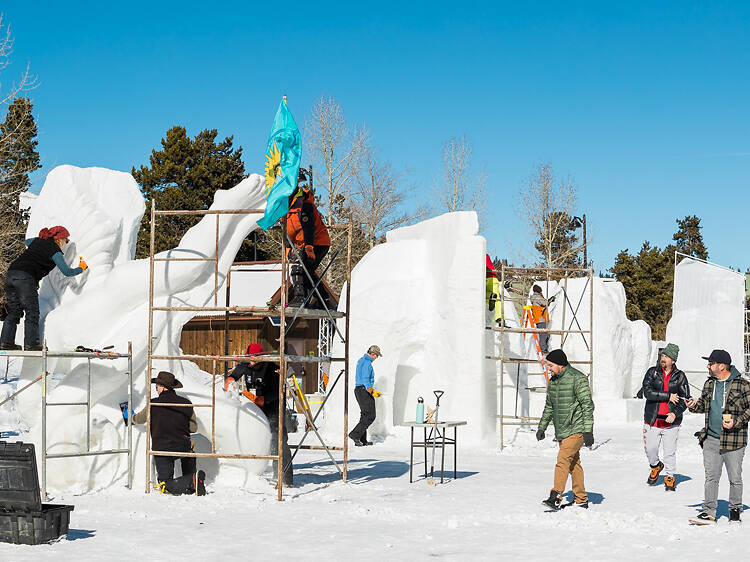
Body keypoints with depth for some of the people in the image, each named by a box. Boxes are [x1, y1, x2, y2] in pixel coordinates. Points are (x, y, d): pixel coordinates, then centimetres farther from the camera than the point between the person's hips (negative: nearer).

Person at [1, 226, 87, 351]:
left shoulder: (38, 241, 23)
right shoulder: (55, 251, 2)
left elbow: (27, 242, 48)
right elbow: (67, 272, 0)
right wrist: (81, 268, 17)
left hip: (11, 272, 8)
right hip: (25, 278, -8)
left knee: (14, 311, 12)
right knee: (32, 312, -1)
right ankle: (30, 343, -6)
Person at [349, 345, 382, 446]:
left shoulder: (361, 360, 16)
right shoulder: (367, 363, -16)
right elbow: (365, 380, -24)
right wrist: (372, 391, -30)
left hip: (358, 389, 10)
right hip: (364, 391, -10)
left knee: (365, 415, 12)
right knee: (370, 416, -7)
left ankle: (362, 440, 11)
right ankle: (355, 434, -12)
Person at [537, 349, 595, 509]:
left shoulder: (578, 379, -12)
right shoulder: (553, 381, 13)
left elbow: (587, 405, -15)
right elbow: (549, 406, 24)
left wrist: (588, 431, -19)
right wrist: (542, 427, 22)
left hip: (576, 429, -8)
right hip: (561, 430, 8)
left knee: (563, 458, -19)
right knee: (573, 464, 10)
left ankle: (556, 497, -26)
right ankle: (581, 500, 15)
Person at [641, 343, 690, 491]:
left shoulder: (680, 376, 2)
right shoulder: (652, 372, 2)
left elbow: (685, 398, 0)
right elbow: (647, 392, -11)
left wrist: (675, 413, -15)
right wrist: (668, 396, -15)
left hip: (671, 422, -1)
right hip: (652, 420, 1)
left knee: (670, 452, 1)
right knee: (650, 449, 3)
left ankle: (670, 477, 20)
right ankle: (656, 466, 34)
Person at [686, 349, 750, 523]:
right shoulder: (709, 384, 11)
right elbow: (704, 403, 23)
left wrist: (736, 422, -15)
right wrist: (695, 405, 1)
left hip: (734, 440, -5)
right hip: (711, 439, 5)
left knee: (735, 478, 5)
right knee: (711, 477, 5)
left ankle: (735, 510, 19)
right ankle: (709, 511, 11)